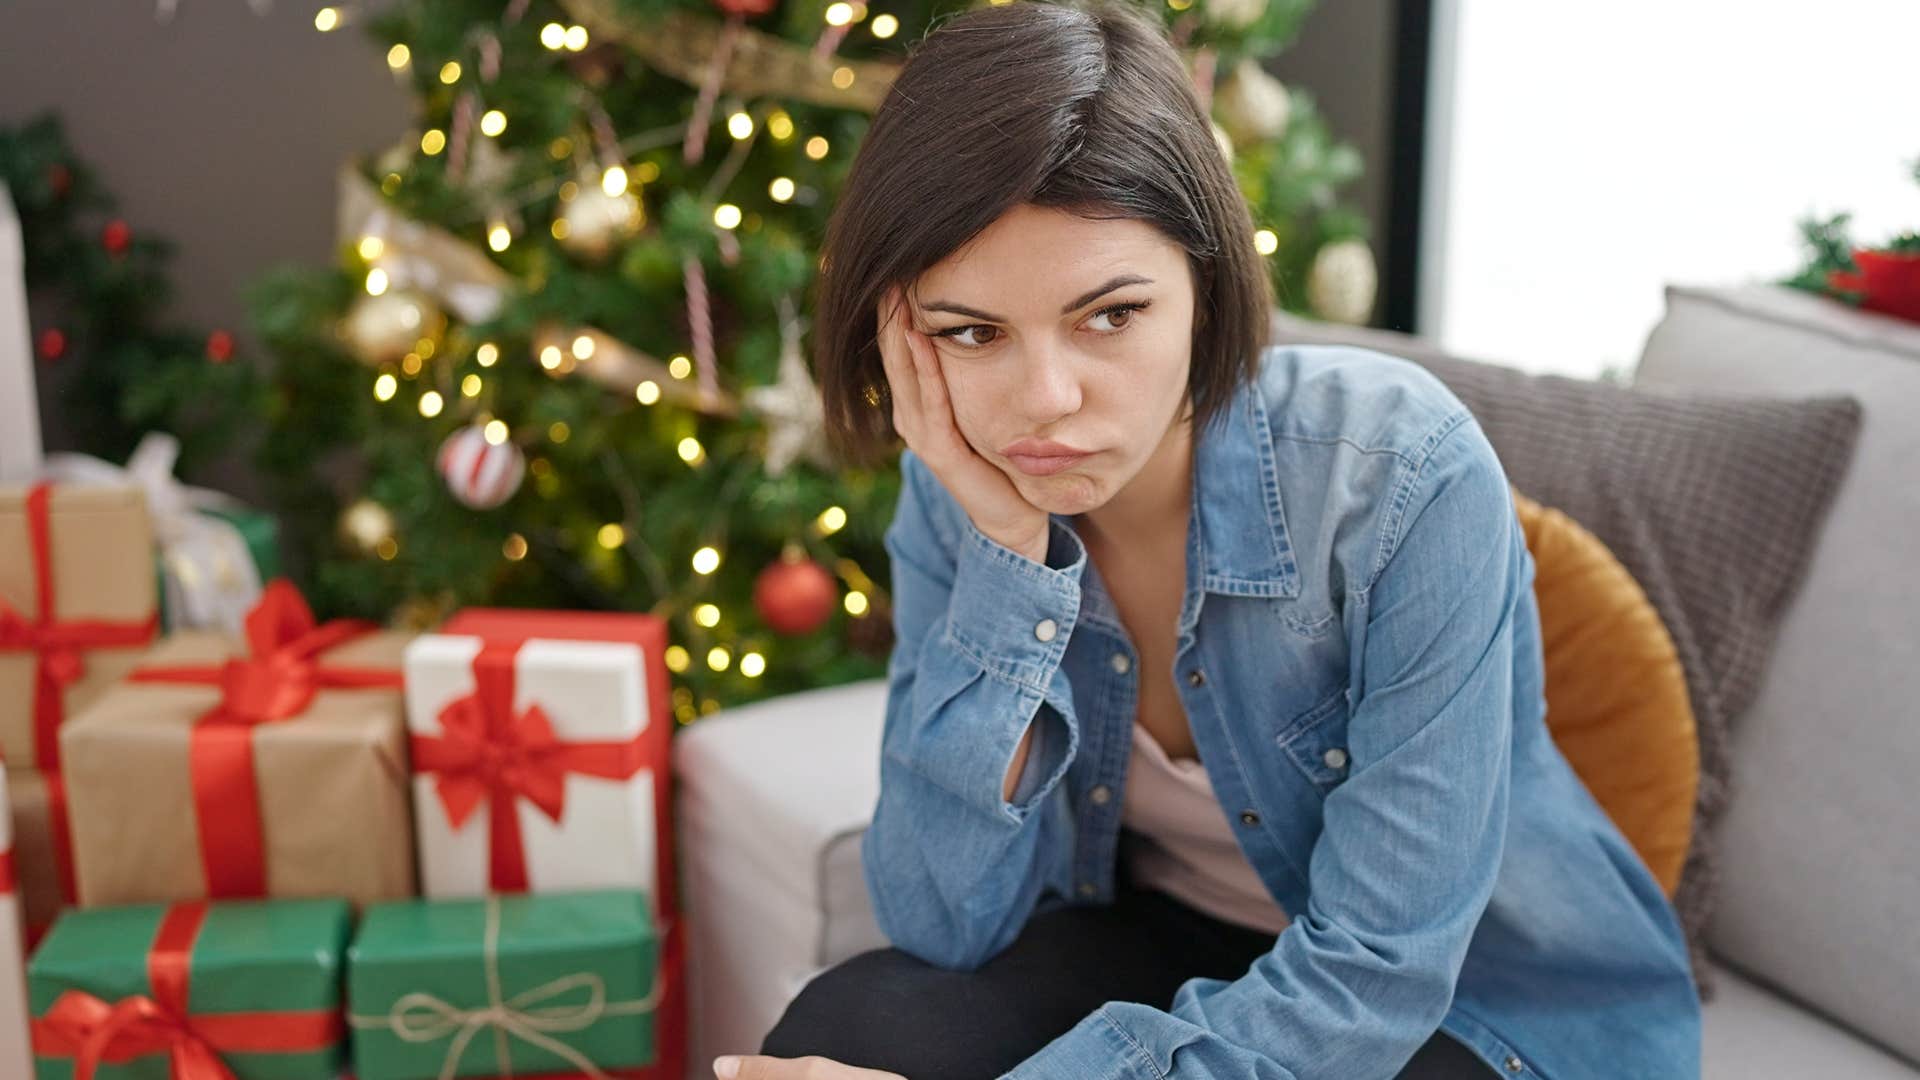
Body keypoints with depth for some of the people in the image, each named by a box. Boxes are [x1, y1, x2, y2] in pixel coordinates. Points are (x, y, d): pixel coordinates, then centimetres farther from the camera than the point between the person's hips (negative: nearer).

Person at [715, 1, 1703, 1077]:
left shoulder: (1408, 477, -26)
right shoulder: (960, 492, -12)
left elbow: (1373, 976, -24)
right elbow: (949, 928, -17)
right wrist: (1010, 553, -26)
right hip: (1165, 950, 3)